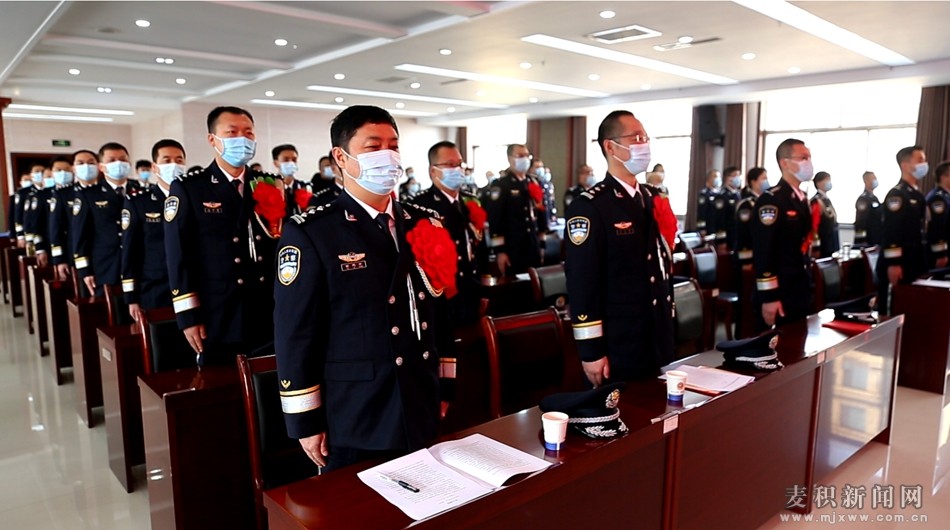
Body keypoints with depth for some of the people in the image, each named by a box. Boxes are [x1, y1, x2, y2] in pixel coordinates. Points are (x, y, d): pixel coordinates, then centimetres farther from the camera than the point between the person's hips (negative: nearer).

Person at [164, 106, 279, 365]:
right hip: (217, 318, -3)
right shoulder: (187, 188, -1)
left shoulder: (272, 185, 9)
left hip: (271, 315, 3)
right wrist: (188, 315, -9)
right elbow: (179, 254, -4)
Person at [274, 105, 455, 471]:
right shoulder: (310, 234, -12)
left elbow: (442, 310, 10)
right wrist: (305, 421, -9)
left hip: (423, 414, 5)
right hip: (354, 422, -5)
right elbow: (296, 333, -11)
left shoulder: (426, 224, 5)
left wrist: (447, 388, 11)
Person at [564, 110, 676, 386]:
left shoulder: (655, 198, 11)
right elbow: (582, 282, -19)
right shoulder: (588, 207, -16)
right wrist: (591, 350, -19)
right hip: (616, 346, -7)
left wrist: (669, 319, 17)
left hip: (657, 340, 8)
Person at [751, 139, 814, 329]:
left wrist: (807, 287, 20)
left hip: (801, 292, 9)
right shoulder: (770, 201, -16)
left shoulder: (802, 200, 14)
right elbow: (763, 252, -22)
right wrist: (768, 297, -23)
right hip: (778, 294, -9)